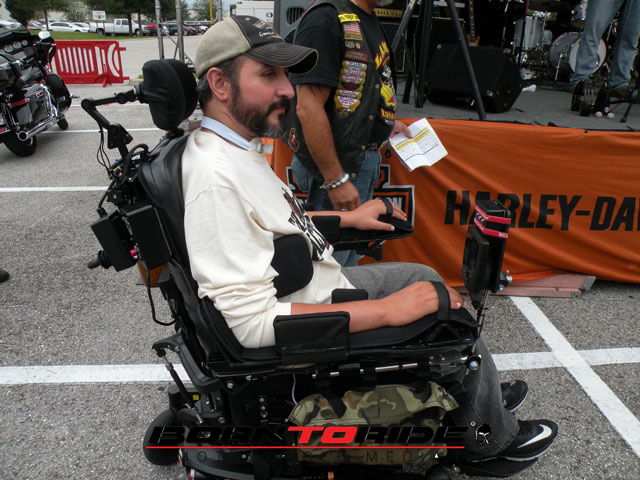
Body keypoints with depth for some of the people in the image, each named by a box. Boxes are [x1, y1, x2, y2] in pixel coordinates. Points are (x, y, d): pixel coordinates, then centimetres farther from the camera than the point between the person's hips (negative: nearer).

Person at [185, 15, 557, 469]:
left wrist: (346, 217, 13)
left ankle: (480, 393, 41)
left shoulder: (238, 146, 1)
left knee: (424, 278, 20)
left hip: (327, 282, 10)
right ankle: (492, 435, 33)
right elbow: (253, 321, -33)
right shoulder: (215, 176, -31)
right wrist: (386, 311, -28)